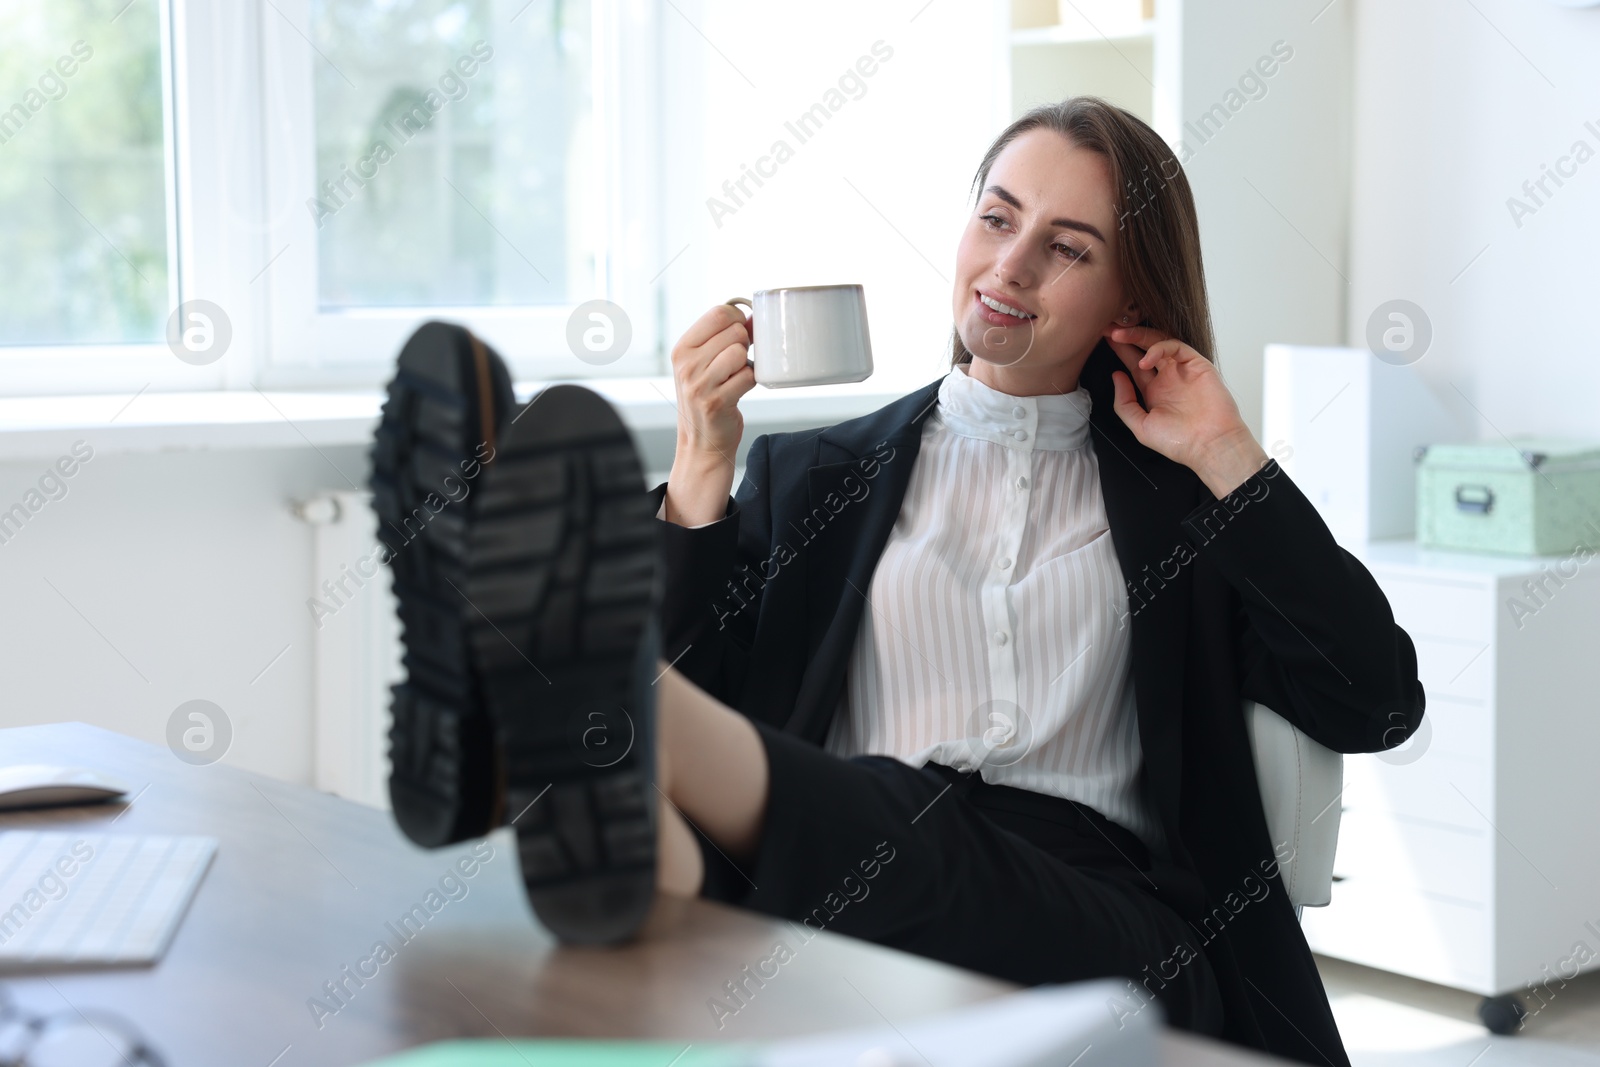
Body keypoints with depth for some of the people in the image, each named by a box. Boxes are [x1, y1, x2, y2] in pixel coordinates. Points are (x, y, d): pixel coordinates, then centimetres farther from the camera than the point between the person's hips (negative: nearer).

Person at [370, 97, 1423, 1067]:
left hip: (1092, 916, -1)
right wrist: (701, 470, 2)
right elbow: (694, 688, 11)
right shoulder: (813, 476, 24)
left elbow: (1377, 704, 9)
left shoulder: (1172, 498, 22)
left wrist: (1230, 459, 9)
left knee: (899, 831, -37)